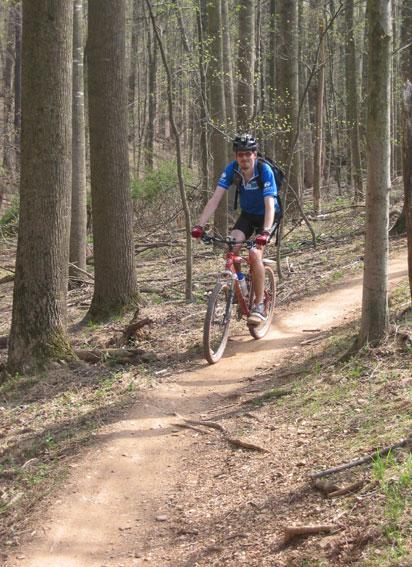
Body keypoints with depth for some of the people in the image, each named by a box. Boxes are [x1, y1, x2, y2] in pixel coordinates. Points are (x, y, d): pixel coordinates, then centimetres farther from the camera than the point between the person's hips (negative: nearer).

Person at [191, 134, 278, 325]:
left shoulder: (264, 171, -29)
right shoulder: (232, 170, -18)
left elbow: (269, 205, -37)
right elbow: (215, 198, -24)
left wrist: (265, 232, -52)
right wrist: (200, 225, -37)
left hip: (265, 216, -4)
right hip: (247, 215, 4)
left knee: (255, 253, -24)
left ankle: (259, 306, -15)